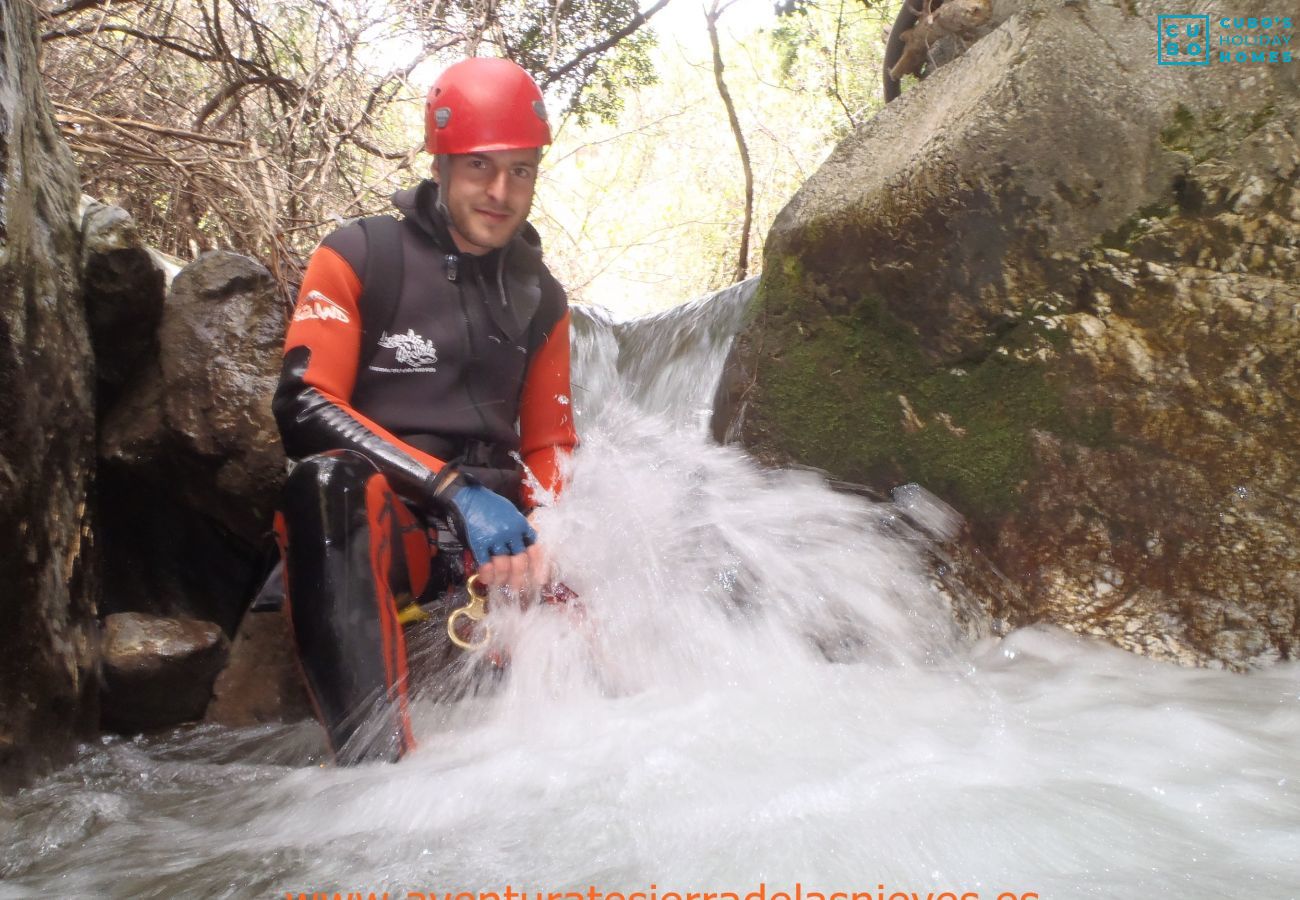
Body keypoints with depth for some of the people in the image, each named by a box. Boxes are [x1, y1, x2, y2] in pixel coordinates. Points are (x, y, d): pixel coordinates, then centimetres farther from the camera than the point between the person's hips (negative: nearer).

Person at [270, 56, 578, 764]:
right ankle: (376, 759, -48)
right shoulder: (358, 257, 0)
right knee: (330, 481, -40)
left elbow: (549, 445, 18)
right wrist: (453, 489, -19)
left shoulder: (539, 296, 16)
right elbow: (304, 407, -10)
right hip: (373, 523, -5)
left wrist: (535, 536, -6)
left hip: (494, 524, 6)